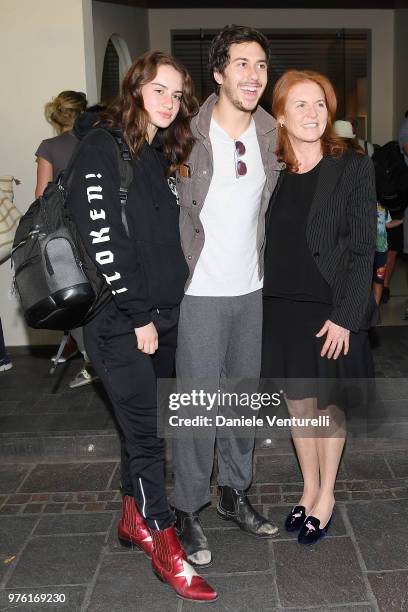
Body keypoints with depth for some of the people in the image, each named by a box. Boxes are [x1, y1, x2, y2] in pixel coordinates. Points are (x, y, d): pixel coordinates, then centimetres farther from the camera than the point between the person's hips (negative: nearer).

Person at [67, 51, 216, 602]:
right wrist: (138, 316, -16)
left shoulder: (161, 157, 15)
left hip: (163, 315, 7)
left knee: (141, 426, 15)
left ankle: (134, 520, 31)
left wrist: (171, 304, 9)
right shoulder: (103, 147, -9)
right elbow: (102, 239, -17)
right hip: (121, 320, -7)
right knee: (146, 432, -1)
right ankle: (164, 546, 13)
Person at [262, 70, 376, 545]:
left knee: (329, 403, 11)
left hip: (331, 310, -3)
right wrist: (255, 306, 2)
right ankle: (309, 489, 34)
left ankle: (326, 495, 31)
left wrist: (344, 316, -14)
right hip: (280, 308, 3)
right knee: (297, 402, 14)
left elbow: (362, 249, -9)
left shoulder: (354, 168, -7)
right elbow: (263, 245, 7)